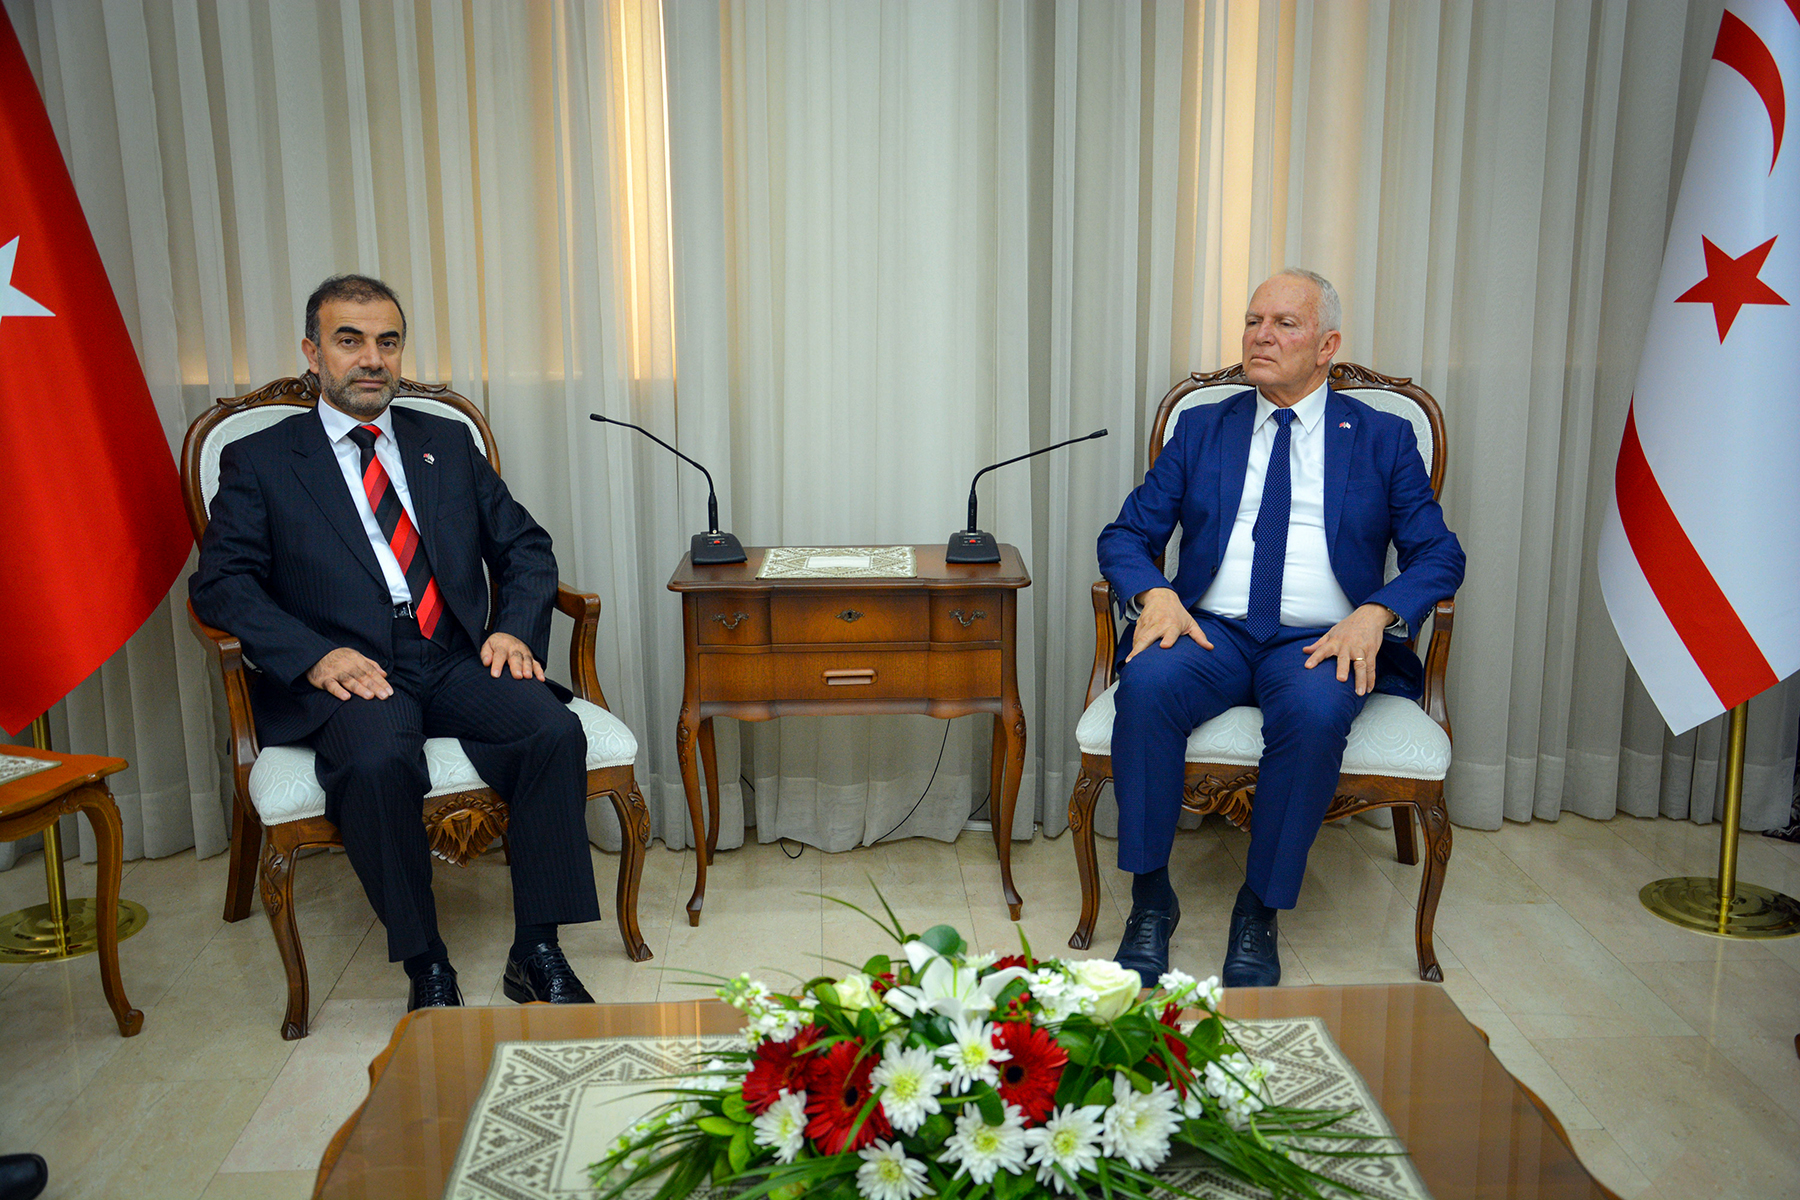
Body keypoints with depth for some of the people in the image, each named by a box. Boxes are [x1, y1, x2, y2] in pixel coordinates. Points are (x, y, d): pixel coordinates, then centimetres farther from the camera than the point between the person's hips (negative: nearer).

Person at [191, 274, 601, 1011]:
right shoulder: (259, 461, 11)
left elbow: (523, 545, 18)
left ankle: (538, 952, -16)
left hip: (458, 662, 3)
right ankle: (426, 968, -17)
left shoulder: (448, 444, 21)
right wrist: (314, 655, -17)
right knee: (377, 761, -35)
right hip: (349, 672, -2)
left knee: (555, 731, -26)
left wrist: (515, 629, -3)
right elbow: (220, 582, 0)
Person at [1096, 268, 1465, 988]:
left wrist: (1375, 614, -14)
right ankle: (1150, 901, -18)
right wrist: (1154, 594, -12)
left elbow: (1439, 555, 7)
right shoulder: (1201, 429, 17)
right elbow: (1126, 536, 11)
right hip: (1212, 631, 1)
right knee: (1147, 683, -32)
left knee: (1316, 710, -35)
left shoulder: (1384, 439, 13)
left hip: (1320, 642, -1)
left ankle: (1259, 914, -18)